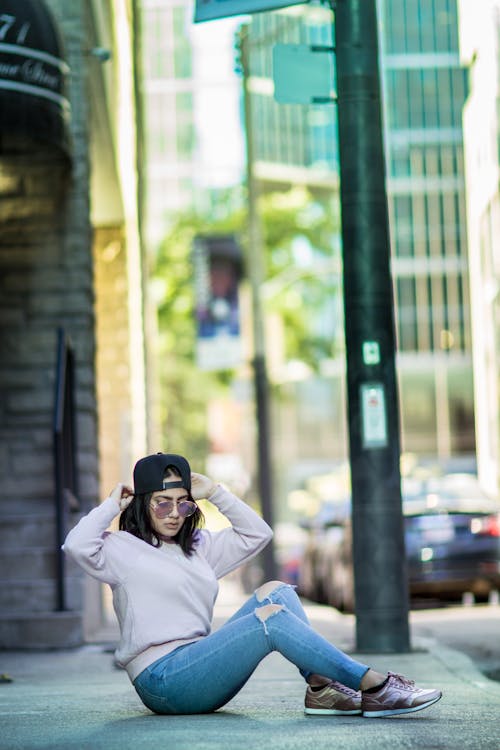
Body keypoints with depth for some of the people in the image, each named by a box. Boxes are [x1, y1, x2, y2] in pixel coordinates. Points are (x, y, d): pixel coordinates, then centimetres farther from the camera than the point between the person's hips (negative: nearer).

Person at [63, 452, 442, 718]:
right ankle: (375, 687, -25)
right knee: (270, 617, -24)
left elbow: (257, 534, 23)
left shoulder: (198, 547, 23)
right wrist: (112, 505, -6)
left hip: (197, 665, 9)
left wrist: (215, 492, 16)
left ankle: (321, 687, -19)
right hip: (162, 680, -9)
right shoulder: (125, 549, 1)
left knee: (276, 591, -4)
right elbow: (78, 545, -19)